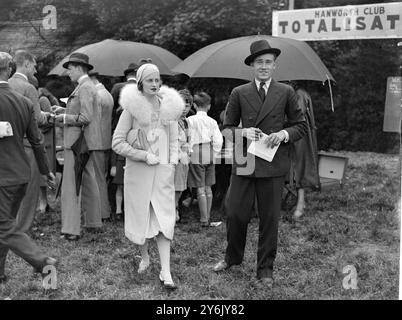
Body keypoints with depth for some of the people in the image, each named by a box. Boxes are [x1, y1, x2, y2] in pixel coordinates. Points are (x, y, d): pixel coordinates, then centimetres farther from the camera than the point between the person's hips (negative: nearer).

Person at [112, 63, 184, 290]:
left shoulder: (168, 106, 6)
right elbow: (117, 143, -6)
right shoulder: (132, 108, -5)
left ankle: (166, 271, -5)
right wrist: (144, 156, -13)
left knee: (164, 218, -5)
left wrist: (173, 162, 1)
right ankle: (144, 257, 33)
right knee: (141, 214, 9)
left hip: (163, 170, 2)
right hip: (138, 170, -1)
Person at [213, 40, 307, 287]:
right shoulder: (239, 94, 7)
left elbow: (301, 126, 10)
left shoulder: (286, 93, 6)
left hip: (273, 164, -1)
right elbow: (227, 128, 11)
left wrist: (284, 134, -9)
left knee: (270, 218, 5)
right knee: (236, 214, 5)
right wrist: (243, 132, -9)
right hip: (244, 163, 1)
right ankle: (233, 257, 31)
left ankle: (266, 270, 20)